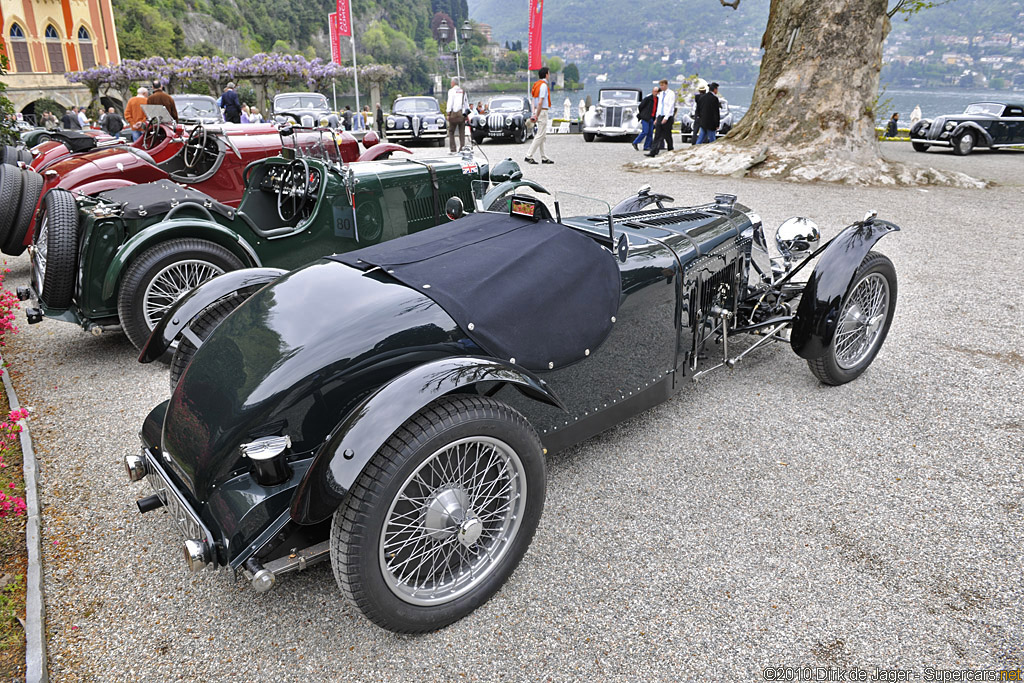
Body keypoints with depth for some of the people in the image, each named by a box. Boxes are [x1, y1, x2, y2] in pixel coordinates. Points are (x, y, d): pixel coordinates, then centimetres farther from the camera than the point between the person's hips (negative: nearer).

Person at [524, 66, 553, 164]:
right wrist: (537, 115, -20)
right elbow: (540, 102, -20)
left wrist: (534, 113, 15)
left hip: (537, 111, 10)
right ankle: (529, 156, -9)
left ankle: (544, 158, 15)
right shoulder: (543, 85, -14)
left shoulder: (536, 84, 14)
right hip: (542, 111, -10)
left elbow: (533, 101, 15)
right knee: (540, 135, -7)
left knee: (542, 135, 12)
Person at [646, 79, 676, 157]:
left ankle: (670, 152, 18)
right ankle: (653, 152, -8)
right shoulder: (661, 94, 13)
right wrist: (656, 118, 14)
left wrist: (666, 118, -21)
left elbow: (671, 107, -13)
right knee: (657, 135, -2)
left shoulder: (671, 94, -7)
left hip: (668, 117, -6)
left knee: (667, 136, 2)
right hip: (660, 116, 6)